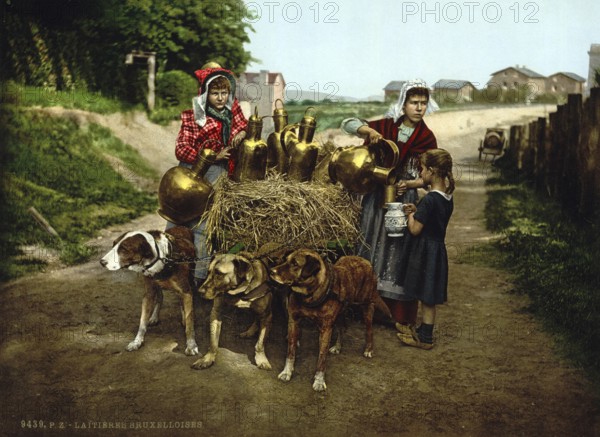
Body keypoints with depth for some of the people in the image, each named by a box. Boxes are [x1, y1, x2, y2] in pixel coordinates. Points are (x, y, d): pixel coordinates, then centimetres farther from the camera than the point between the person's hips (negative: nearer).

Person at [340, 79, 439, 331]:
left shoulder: (427, 139, 1)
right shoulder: (386, 126, 3)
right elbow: (348, 124, 0)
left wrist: (410, 184, -17)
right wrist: (369, 130, -19)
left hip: (405, 200, -1)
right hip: (376, 196, 2)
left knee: (400, 253, -1)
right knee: (373, 247, 8)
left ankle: (402, 316, 6)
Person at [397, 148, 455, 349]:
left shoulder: (429, 199, -22)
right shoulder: (448, 198, 5)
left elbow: (415, 229, -20)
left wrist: (410, 215, -3)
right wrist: (417, 211, 5)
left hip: (425, 251, -8)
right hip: (437, 249, 8)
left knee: (426, 297, 2)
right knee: (428, 297, 17)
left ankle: (425, 339, 12)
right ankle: (424, 331, 29)